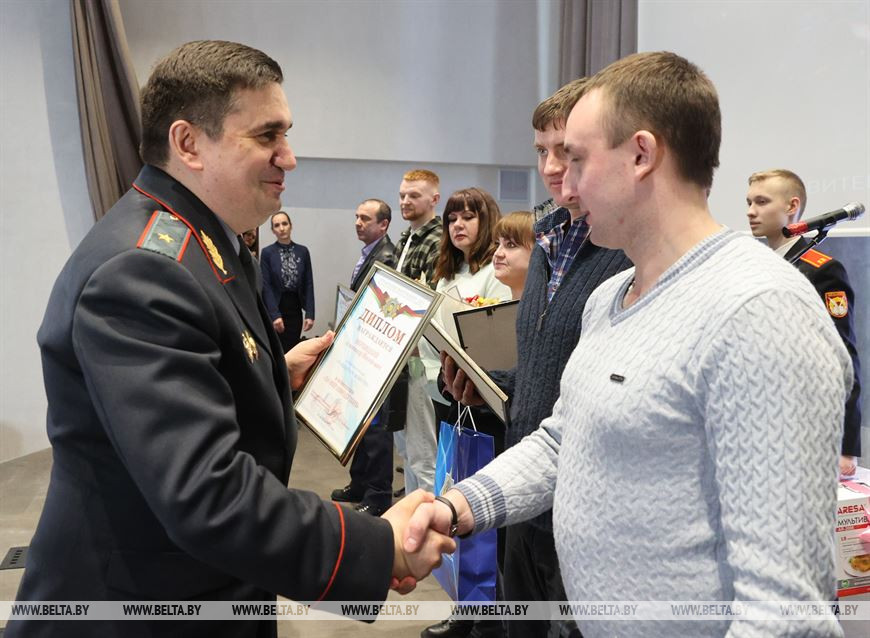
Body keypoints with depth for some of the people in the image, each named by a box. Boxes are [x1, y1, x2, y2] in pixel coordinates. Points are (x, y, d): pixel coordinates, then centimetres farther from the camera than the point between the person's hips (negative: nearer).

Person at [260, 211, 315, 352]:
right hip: (274, 308, -3)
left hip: (295, 309, 3)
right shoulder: (267, 252, -4)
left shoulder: (303, 251, 4)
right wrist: (275, 315, -16)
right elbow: (266, 286, -8)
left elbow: (308, 284, 3)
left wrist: (310, 314, -4)